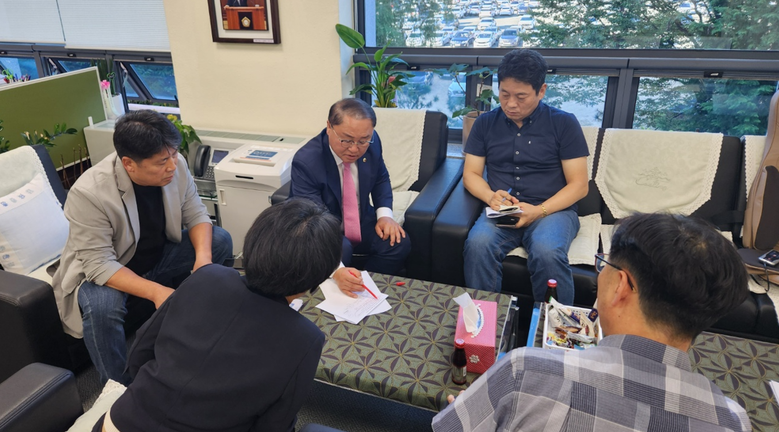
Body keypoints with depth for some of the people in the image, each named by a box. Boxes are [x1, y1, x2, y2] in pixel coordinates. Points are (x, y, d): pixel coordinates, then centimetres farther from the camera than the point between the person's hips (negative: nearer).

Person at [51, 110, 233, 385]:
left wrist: (203, 255, -29)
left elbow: (196, 215, -9)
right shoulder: (89, 193, -32)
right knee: (102, 305, -37)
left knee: (220, 240, -12)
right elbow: (99, 264, -31)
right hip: (101, 271, -5)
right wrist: (155, 291, -44)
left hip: (160, 255, 5)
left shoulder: (175, 167, -18)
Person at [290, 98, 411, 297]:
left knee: (399, 243, -19)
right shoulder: (306, 161, -29)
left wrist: (384, 214, -12)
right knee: (340, 251, -34)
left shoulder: (371, 143, -13)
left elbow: (381, 179, 8)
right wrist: (336, 270, -51)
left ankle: (363, 290, 0)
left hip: (362, 223, 5)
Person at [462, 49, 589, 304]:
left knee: (547, 253, -35)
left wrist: (539, 211, -15)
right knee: (478, 245, -31)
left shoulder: (564, 124, 3)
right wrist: (491, 196, -12)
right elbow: (471, 174, 11)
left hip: (553, 210, -1)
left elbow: (579, 185, 0)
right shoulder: (485, 123, 11)